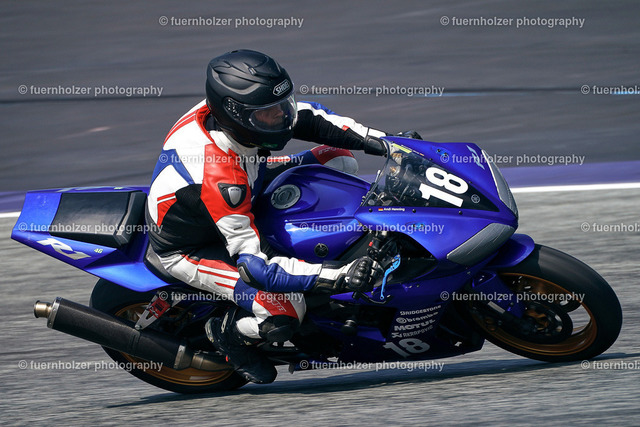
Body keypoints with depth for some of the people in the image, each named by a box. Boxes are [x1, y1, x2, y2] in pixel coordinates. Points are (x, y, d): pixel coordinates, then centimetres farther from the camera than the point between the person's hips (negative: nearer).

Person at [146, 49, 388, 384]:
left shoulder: (222, 109, -22)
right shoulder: (221, 180, -43)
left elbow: (304, 117, -4)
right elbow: (255, 264, -38)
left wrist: (376, 139, -13)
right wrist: (336, 277, -45)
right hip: (189, 248, -8)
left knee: (338, 157, 0)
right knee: (284, 311, -28)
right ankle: (227, 333, 5)